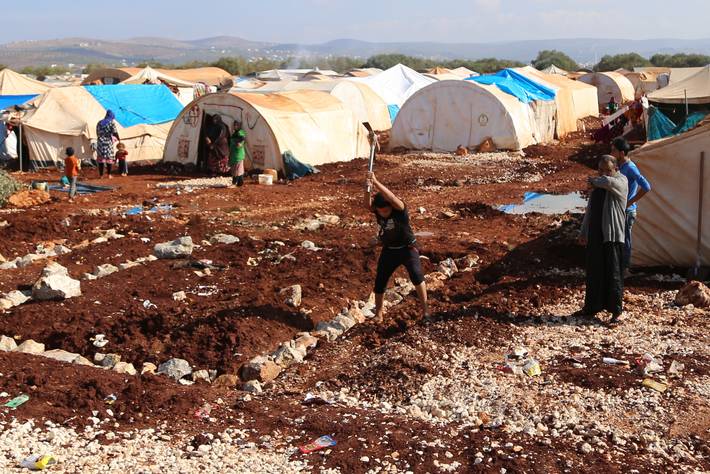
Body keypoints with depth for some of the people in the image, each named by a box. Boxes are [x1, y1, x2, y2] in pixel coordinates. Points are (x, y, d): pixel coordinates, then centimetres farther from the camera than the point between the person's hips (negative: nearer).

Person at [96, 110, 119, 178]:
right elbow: (115, 132, -8)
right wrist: (118, 139, 7)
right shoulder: (111, 123, -2)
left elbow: (97, 133, 12)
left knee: (100, 158, 5)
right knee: (109, 158, 3)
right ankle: (109, 174, 2)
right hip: (108, 142, -3)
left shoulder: (99, 123, 11)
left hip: (100, 142, 3)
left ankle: (101, 175, 3)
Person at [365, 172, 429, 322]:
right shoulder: (376, 209, -13)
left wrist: (376, 182, -52)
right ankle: (378, 313, 25)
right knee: (380, 282, 5)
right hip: (389, 250, 4)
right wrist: (368, 188, -53)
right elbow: (367, 203, -34)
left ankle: (425, 307, -8)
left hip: (407, 249, -4)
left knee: (416, 275, -24)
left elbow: (392, 197, -45)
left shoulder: (400, 209, -24)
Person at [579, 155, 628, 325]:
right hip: (595, 235, 7)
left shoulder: (621, 181, -7)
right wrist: (583, 232, 20)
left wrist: (594, 181, -9)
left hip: (612, 236, -7)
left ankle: (616, 311, 3)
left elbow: (608, 182, -31)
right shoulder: (597, 185, 15)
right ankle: (592, 307, 22)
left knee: (613, 274, -3)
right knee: (594, 273, 12)